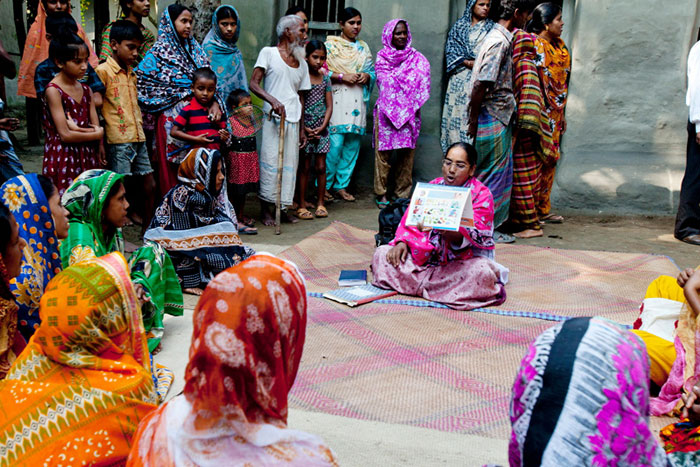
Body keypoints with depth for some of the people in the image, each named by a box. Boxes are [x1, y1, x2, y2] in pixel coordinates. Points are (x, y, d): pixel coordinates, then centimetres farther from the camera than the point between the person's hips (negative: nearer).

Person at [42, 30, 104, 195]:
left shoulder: (86, 90, 10)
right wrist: (97, 134, -4)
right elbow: (65, 135, -14)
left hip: (87, 156, 6)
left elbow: (97, 128, 5)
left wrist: (75, 127, -13)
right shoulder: (53, 90, -9)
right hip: (63, 158, -6)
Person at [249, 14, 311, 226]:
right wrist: (273, 100, -24)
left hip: (293, 121, 5)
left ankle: (283, 208, 16)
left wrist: (302, 128, 15)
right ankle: (266, 210, 5)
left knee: (290, 164, 6)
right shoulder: (268, 53, -1)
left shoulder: (302, 64, 16)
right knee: (270, 162, -5)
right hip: (272, 118, -5)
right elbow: (253, 84, -8)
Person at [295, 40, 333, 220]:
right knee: (304, 167, 1)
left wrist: (323, 126, -6)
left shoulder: (325, 79, 7)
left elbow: (329, 105, 7)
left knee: (321, 167, 6)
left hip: (321, 129, 3)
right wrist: (304, 128, -13)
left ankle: (321, 203, 16)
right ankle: (301, 205, 8)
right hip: (304, 128, -3)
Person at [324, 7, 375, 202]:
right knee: (334, 144, -11)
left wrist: (367, 76, -1)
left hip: (357, 102, 5)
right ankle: (324, 186, 1)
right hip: (337, 100, -5)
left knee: (353, 144, 5)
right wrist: (342, 76, -14)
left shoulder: (364, 47, 18)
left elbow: (373, 71, 21)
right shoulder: (330, 45, 2)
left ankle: (341, 185, 15)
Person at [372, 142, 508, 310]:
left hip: (463, 260, -4)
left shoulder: (481, 194, -6)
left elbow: (471, 236, -19)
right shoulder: (432, 187, 10)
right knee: (382, 254, -13)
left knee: (481, 273, -38)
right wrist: (401, 241, -12)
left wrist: (445, 230, -39)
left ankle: (420, 284, -21)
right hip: (424, 257, 5)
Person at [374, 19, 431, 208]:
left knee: (407, 152, 0)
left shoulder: (416, 58, 11)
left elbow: (422, 82, 2)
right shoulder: (382, 57, 8)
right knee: (383, 151, -2)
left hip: (409, 112, 1)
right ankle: (381, 194, 4)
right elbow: (384, 82, 0)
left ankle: (403, 194, 7)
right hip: (386, 111, -1)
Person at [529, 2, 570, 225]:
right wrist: (542, 113, -20)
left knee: (550, 158, 12)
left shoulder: (560, 45, 15)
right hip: (542, 111, -9)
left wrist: (562, 114, 19)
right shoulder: (536, 45, -12)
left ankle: (543, 208, 20)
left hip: (555, 112, 9)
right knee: (539, 157, -6)